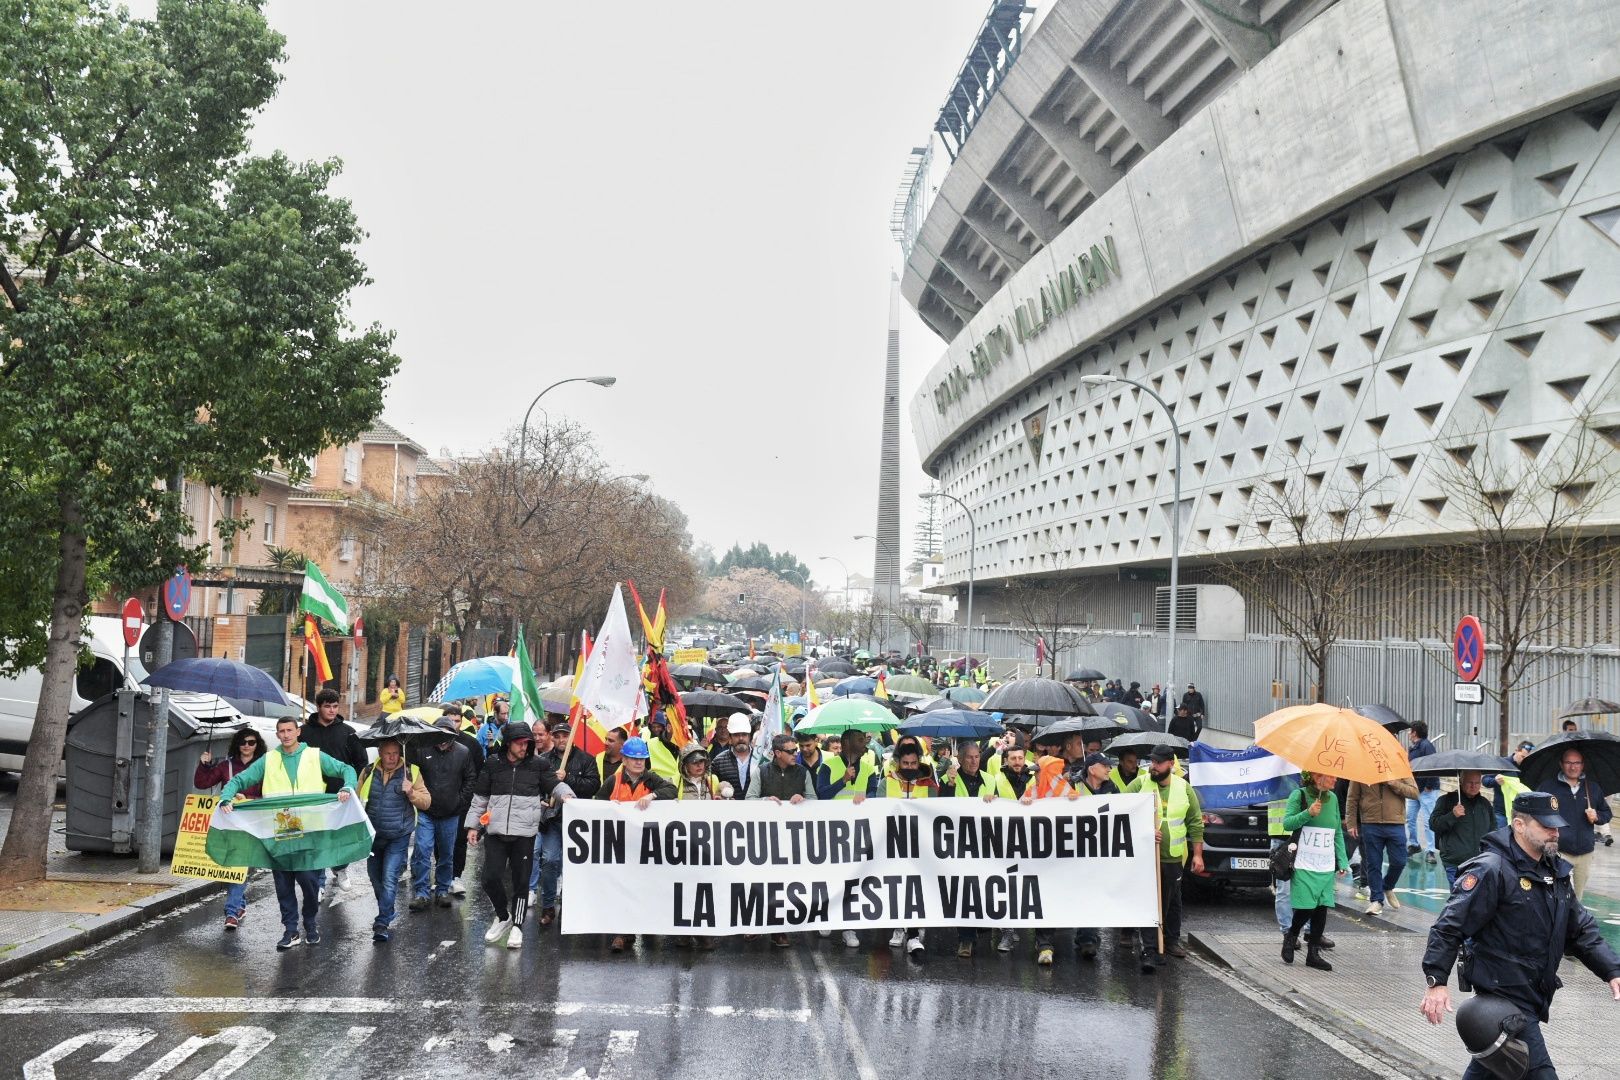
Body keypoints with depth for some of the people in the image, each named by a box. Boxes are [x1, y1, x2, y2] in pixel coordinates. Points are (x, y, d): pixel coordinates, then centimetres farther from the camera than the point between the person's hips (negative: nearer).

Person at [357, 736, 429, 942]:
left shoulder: (411, 773, -4)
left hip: (398, 838, -4)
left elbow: (426, 802, -4)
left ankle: (382, 923, -12)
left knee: (389, 878, -14)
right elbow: (357, 800, 12)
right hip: (373, 836, 4)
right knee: (375, 877, 15)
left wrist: (411, 793, -23)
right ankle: (387, 914, 36)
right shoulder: (368, 773, 1)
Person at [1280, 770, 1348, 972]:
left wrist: (1342, 862, 10)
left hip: (1326, 867, 5)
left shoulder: (1332, 798, 12)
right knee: (1306, 908, -9)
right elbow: (1287, 822, -11)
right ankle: (1290, 937, 19)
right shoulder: (1299, 795, -4)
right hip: (1304, 865, -5)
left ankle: (1313, 953, 11)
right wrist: (1308, 813, -26)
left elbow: (1338, 832, 16)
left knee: (1322, 908, 1)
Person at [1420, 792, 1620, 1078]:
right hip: (1503, 996, -8)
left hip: (1534, 997, 8)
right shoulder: (1491, 870, -17)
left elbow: (1581, 930, 19)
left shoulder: (1555, 872, 12)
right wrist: (1436, 982, -24)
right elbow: (1450, 926, -19)